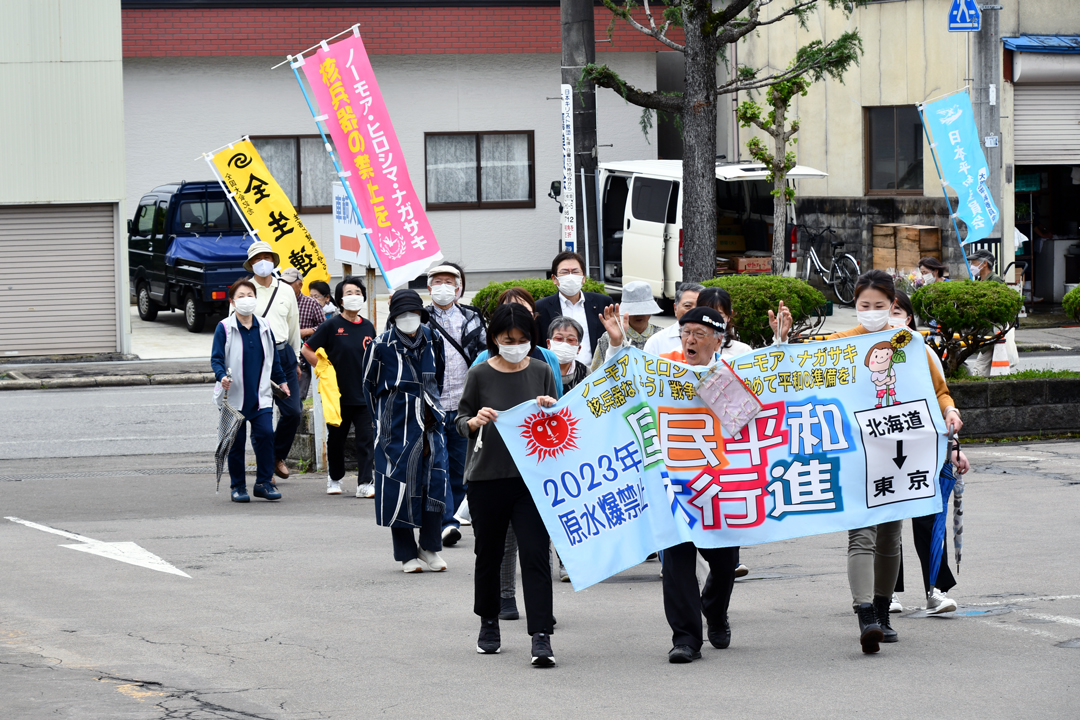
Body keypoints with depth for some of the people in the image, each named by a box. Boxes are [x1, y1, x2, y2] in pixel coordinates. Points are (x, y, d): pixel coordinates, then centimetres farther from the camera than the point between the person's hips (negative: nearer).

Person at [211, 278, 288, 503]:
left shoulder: (264, 327, 10)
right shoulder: (224, 328, -3)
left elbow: (273, 358, 22)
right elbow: (216, 358, -6)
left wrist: (281, 380, 25)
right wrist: (222, 376, -24)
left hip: (260, 395, 3)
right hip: (234, 396, -3)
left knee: (266, 433, -9)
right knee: (236, 441, 1)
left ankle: (264, 482, 1)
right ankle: (238, 486, 12)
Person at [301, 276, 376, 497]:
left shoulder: (368, 328, 8)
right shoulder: (332, 326, -5)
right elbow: (307, 350, -2)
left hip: (364, 394, 3)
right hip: (339, 394, -3)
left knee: (366, 439, -5)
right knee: (336, 439, 9)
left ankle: (364, 483, -4)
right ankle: (334, 479, 26)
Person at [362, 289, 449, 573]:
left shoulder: (432, 340, 5)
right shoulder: (382, 346, -7)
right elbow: (370, 385, 5)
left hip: (429, 421, 3)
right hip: (397, 426, -3)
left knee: (435, 481, -4)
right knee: (400, 485, -3)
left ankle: (430, 547, 9)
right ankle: (406, 553, 7)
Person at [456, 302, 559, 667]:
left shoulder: (541, 372, 4)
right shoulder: (480, 374, -1)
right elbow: (461, 420, 5)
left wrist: (552, 410, -11)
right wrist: (476, 421, -17)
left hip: (532, 476, 0)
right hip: (486, 477, 0)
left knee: (535, 553, -10)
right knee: (489, 553, 12)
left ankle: (541, 636, -13)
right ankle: (489, 623, 32)